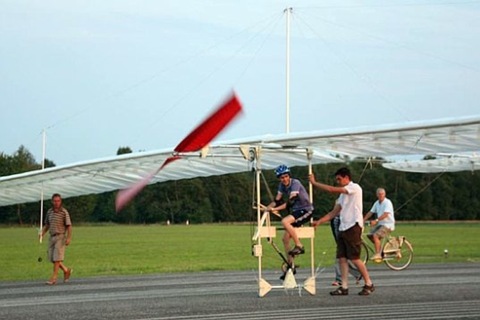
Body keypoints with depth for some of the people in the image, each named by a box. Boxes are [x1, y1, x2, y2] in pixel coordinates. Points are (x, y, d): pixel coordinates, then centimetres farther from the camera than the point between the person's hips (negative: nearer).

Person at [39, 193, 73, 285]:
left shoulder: (64, 212, -10)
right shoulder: (49, 211, 7)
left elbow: (69, 226, -10)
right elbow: (47, 225, 16)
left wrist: (69, 238, -21)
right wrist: (42, 233, 0)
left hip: (61, 237, -6)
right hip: (52, 237, 6)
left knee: (57, 258, -10)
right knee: (52, 258, 5)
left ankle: (53, 278, -7)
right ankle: (66, 270, 24)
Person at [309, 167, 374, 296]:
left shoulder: (355, 188, -8)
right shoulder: (344, 193, 20)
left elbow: (332, 189, -18)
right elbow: (336, 211, 18)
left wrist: (314, 183, -12)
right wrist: (319, 221, 11)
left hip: (353, 227, -9)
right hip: (343, 227, 9)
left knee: (354, 258, -7)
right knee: (342, 258, 2)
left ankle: (369, 284, 3)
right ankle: (344, 287, 2)